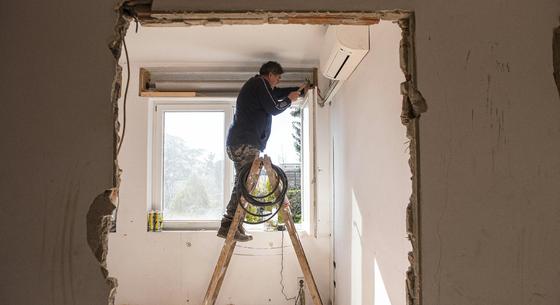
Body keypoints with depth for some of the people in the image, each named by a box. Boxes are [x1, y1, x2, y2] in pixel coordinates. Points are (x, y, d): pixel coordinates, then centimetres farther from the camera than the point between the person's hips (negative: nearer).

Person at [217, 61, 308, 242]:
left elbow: (277, 93, 42)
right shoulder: (259, 82, -2)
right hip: (246, 143, -10)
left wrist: (298, 90, 41)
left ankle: (231, 226, 8)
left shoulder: (256, 85, 28)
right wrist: (290, 100, 11)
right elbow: (274, 108, -6)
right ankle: (229, 226, -17)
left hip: (238, 142, 10)